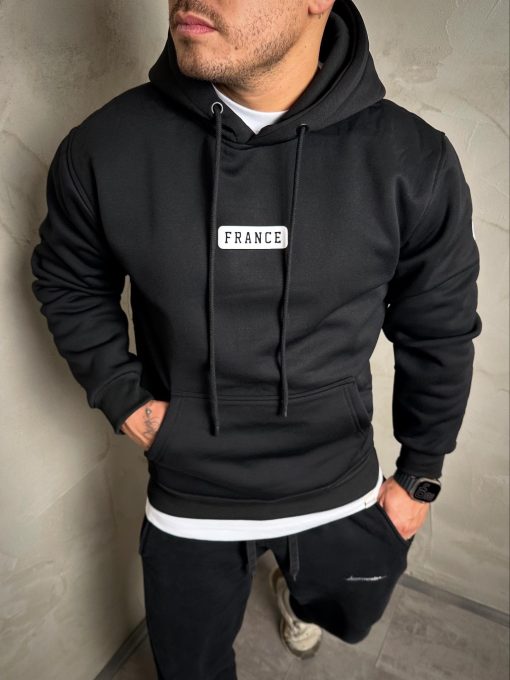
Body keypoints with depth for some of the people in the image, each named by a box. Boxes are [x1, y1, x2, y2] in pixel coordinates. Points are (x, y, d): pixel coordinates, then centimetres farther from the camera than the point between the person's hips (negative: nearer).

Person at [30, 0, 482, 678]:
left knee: (347, 619, 32)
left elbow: (439, 336, -3)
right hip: (187, 502, 0)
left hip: (343, 494, 1)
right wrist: (125, 398, -9)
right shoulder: (105, 146, -15)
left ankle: (294, 590, 69)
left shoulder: (413, 163, -16)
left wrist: (419, 476, 5)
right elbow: (67, 282, 3)